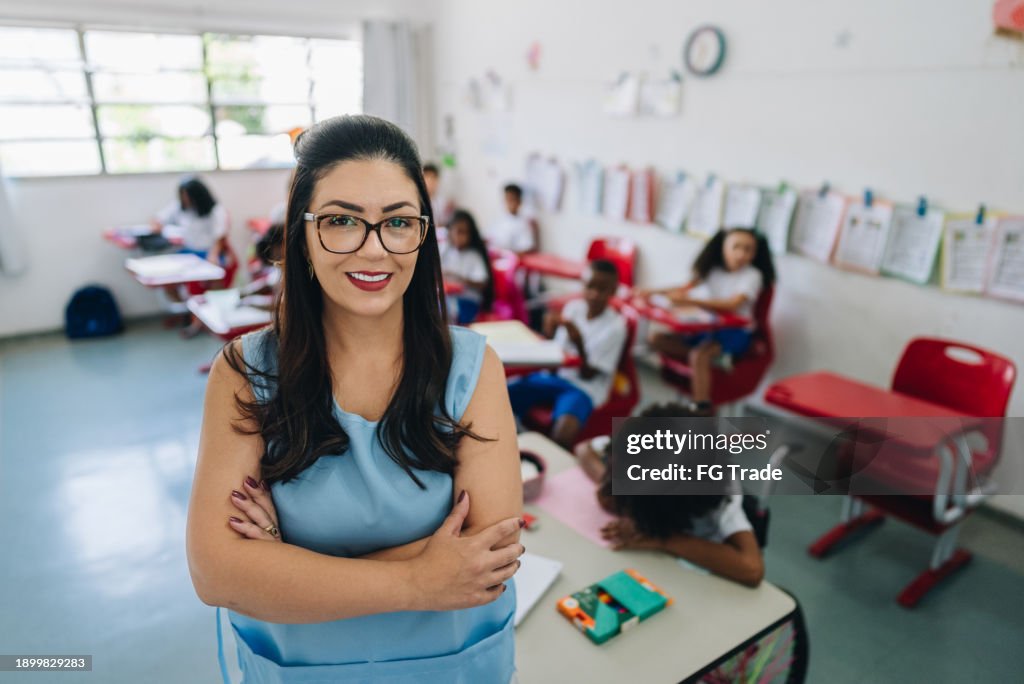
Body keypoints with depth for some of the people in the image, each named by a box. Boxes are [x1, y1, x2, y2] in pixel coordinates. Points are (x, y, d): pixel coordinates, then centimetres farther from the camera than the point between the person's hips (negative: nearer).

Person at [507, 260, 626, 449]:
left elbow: (588, 374, -12)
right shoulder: (572, 307, 2)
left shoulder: (615, 326, -11)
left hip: (582, 387, -5)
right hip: (552, 374, 5)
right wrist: (549, 333, -13)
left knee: (562, 435, -35)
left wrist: (579, 344, -29)